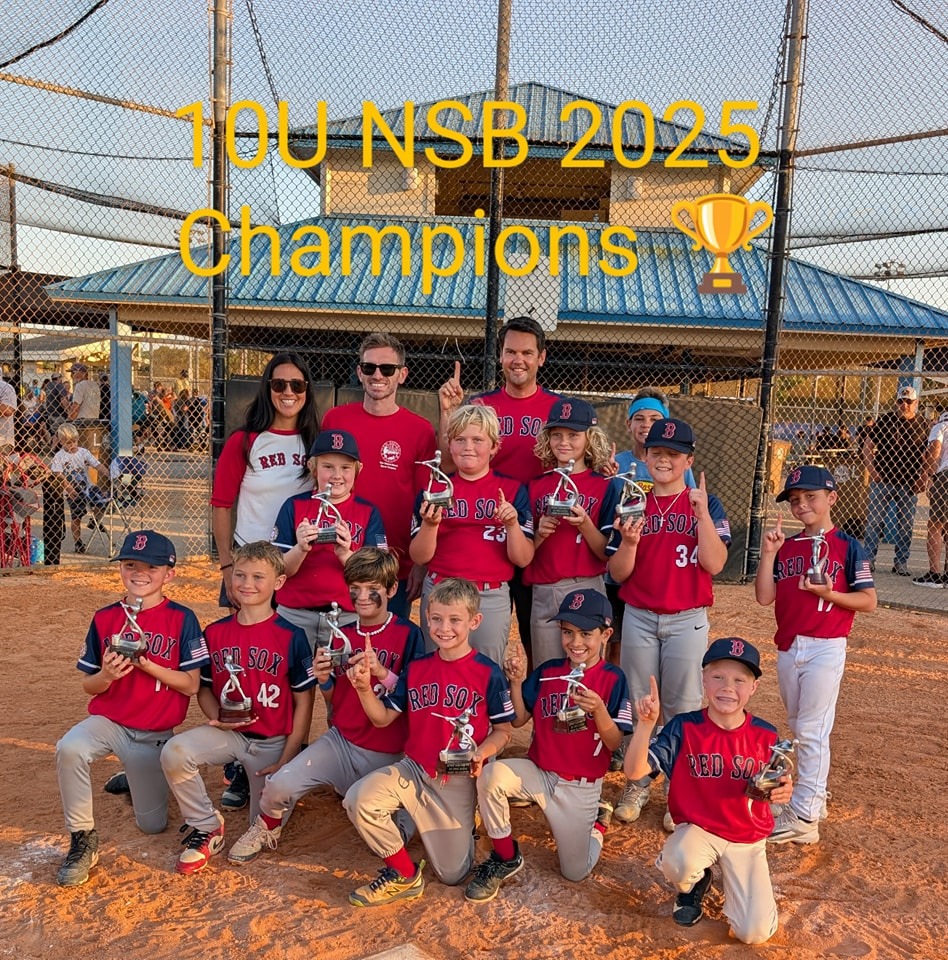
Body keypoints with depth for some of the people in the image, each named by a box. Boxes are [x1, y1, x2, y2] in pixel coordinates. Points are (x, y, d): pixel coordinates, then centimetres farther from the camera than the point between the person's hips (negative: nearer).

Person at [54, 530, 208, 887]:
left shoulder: (182, 619, -10)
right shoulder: (104, 619, -2)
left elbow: (191, 684, -12)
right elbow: (88, 685, 2)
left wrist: (148, 664, -24)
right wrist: (107, 675, -20)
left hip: (155, 733, -1)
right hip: (108, 720, 1)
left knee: (152, 825, 8)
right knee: (69, 749, -33)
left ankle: (135, 779, 41)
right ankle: (83, 840, -11)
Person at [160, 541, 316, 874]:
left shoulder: (291, 637, -11)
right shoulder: (215, 633, 0)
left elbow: (303, 702, -7)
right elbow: (203, 688, 10)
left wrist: (286, 761, -10)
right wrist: (217, 718, -12)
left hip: (273, 742, -2)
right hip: (228, 732, 3)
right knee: (174, 752, -27)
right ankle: (207, 828, -3)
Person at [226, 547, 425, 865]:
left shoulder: (408, 634, -10)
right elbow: (333, 701, 11)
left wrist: (383, 673, -27)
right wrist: (324, 680, -11)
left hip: (387, 755, -2)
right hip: (341, 741, 3)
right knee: (279, 786, -18)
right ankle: (266, 830, 17)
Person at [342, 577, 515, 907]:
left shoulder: (488, 674, -10)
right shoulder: (416, 668, 0)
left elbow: (502, 730, -4)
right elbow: (382, 718, 4)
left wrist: (483, 751, -24)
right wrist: (364, 688, -14)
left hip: (459, 780, -2)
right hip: (413, 770, 3)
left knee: (453, 875, 3)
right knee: (359, 798, -25)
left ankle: (463, 827, 37)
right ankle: (404, 876, -2)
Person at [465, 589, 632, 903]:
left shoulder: (613, 679, -11)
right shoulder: (547, 672, -2)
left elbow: (614, 743, -13)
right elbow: (518, 720, 1)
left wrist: (599, 709, -32)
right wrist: (517, 682, -14)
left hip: (581, 786, -2)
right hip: (539, 772, 2)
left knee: (575, 872, 1)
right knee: (492, 774, -28)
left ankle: (597, 822, 34)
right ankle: (505, 859, -4)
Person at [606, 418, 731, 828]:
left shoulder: (706, 505, -2)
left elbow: (714, 563, -15)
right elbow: (618, 573, -1)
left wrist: (701, 511, -21)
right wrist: (629, 542, -20)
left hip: (687, 620, -2)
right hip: (638, 619, 2)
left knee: (682, 709, 7)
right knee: (637, 705, 13)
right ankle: (637, 784, 29)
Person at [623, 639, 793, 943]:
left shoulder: (765, 735, -9)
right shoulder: (684, 727, -15)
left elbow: (773, 787, 3)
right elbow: (634, 771, -23)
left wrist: (784, 790, -21)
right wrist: (645, 723, -39)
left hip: (748, 839, 2)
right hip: (697, 829, -1)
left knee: (754, 932, -10)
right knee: (680, 863, -35)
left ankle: (732, 877, 23)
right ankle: (693, 885, 5)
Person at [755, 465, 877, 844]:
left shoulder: (847, 546, -5)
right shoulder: (786, 546, 7)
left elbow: (868, 601, -6)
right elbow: (764, 597, 0)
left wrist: (829, 594, -21)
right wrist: (768, 553, -9)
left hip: (825, 649, -6)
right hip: (787, 648, 6)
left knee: (812, 731, -3)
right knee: (798, 729, 17)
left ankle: (803, 818, 4)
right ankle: (814, 796, 34)